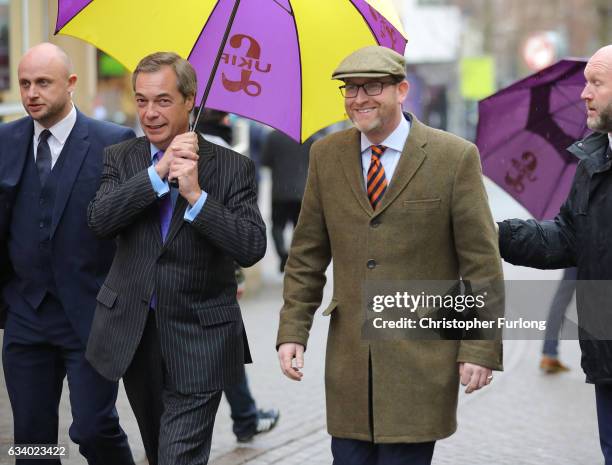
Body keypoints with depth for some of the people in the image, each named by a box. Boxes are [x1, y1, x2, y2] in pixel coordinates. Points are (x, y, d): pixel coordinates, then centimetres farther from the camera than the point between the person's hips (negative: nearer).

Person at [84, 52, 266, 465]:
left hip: (198, 341, -4)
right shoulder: (120, 159, 4)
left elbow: (252, 248, -16)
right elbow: (100, 220, -14)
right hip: (132, 333, 4)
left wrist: (196, 196, -25)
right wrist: (159, 172, -20)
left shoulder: (232, 167, -6)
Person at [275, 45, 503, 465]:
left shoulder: (455, 157, -5)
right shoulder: (326, 156, 7)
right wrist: (292, 332, 3)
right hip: (349, 361, 4)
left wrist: (480, 349, -9)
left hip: (421, 361, -4)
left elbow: (482, 263, -5)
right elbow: (307, 256, 11)